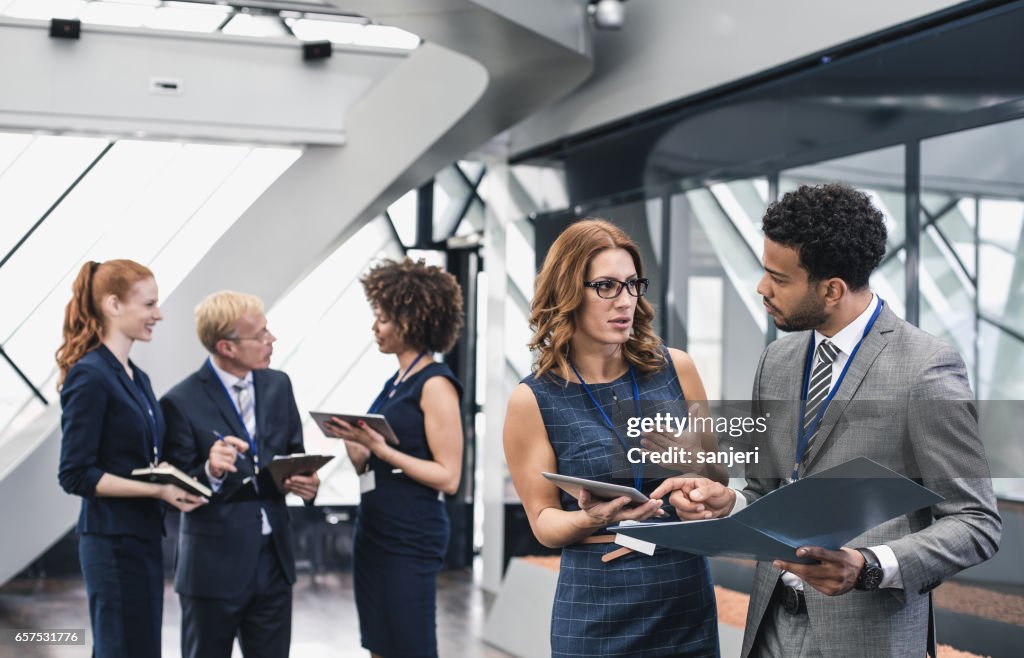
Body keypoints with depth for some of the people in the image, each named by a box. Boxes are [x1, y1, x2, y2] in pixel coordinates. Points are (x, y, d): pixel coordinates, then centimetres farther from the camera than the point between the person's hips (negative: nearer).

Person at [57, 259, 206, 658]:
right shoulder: (90, 377, -13)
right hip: (114, 544, -9)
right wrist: (157, 490, -21)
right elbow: (76, 475, -17)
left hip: (143, 539, 9)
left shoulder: (137, 378, 13)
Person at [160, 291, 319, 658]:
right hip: (214, 568, -5)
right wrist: (211, 472, -32)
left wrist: (305, 482, -7)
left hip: (274, 560, 5)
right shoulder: (181, 403, -14)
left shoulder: (278, 385, 5)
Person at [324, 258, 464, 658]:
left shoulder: (435, 385, -12)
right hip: (373, 533, 9)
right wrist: (351, 440, -4)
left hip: (411, 538, -9)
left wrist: (379, 448, -20)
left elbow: (448, 477, -17)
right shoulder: (395, 383, 13)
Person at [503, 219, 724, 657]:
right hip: (597, 608, -2)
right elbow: (544, 520, -1)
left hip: (689, 595, 3)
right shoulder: (534, 400, -8)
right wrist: (590, 519, -21)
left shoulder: (675, 369, -1)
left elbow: (714, 474, 10)